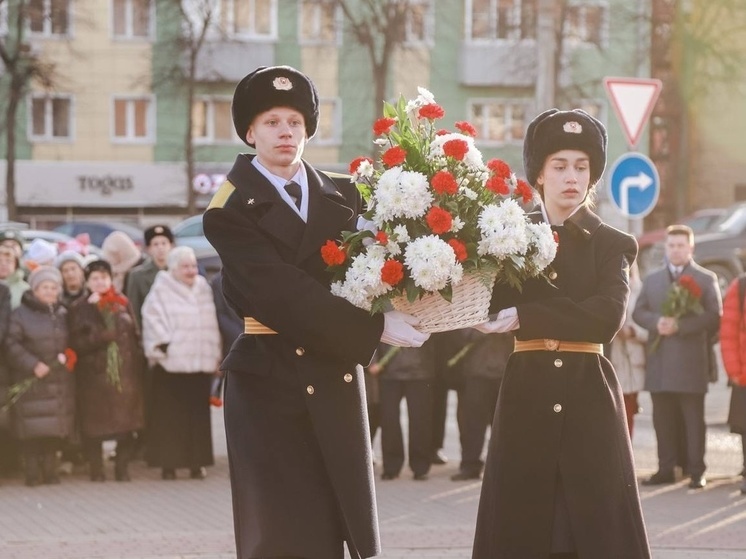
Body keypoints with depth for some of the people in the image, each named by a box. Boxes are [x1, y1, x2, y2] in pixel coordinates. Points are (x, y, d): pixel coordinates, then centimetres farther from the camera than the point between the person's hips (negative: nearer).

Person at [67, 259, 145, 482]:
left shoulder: (123, 304, 11)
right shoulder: (79, 309, 4)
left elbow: (136, 336, 11)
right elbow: (77, 343, -3)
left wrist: (136, 363, 1)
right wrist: (102, 337, -14)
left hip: (125, 373, 2)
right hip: (95, 375, -2)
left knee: (126, 424, 0)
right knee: (95, 426, -1)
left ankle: (122, 469, 10)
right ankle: (96, 470, 8)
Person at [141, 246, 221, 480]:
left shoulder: (203, 289, 16)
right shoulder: (161, 291, 0)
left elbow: (211, 325, 18)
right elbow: (154, 320, -7)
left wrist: (215, 356, 13)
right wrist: (163, 346, -16)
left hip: (199, 363, 4)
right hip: (171, 363, -4)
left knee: (198, 415, 3)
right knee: (169, 415, -4)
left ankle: (196, 462, 9)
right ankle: (168, 463, 0)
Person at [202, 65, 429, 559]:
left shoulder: (344, 197, 10)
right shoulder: (233, 210, -5)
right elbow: (283, 293, -16)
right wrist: (374, 329, -21)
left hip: (336, 377, 4)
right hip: (270, 382, -4)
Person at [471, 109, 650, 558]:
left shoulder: (613, 245, 6)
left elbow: (608, 315, -12)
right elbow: (491, 306, -3)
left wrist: (527, 317, -17)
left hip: (590, 401, -1)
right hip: (527, 398, 1)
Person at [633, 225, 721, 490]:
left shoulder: (706, 279, 4)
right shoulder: (652, 279, 17)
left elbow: (715, 316, -6)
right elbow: (638, 312, 11)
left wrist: (680, 325, -16)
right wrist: (656, 322, -11)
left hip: (690, 361, -4)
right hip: (659, 361, 4)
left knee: (693, 419, -2)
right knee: (662, 419, 6)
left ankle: (696, 471, 1)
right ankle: (666, 469, 12)